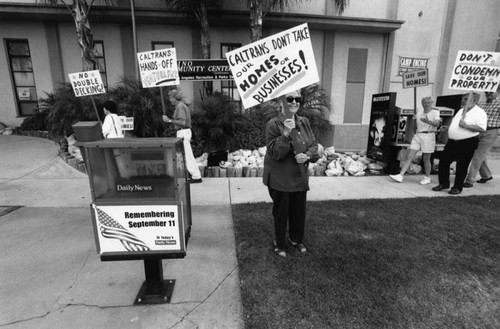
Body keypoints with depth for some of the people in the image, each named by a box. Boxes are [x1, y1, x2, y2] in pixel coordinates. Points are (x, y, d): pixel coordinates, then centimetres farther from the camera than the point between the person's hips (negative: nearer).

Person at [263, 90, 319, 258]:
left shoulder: (304, 122, 2)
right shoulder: (273, 124, -15)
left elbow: (314, 145, 7)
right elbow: (274, 153, -20)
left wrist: (307, 156, -14)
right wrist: (286, 134, -33)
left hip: (300, 177, 5)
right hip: (279, 179, -5)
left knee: (299, 210, 18)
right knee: (281, 211, 10)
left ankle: (296, 239, 43)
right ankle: (279, 244, 33)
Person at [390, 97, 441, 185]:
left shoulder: (435, 112, 2)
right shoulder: (419, 114, 15)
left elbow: (437, 124, -15)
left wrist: (428, 121, -31)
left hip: (428, 136, -4)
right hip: (417, 135, 4)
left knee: (426, 159, 2)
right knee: (409, 157, -5)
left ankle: (427, 178, 19)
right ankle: (400, 176, -10)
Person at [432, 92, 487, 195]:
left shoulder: (479, 112, -9)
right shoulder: (461, 110, 16)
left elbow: (482, 128, -20)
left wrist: (466, 126, -25)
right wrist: (446, 128, 18)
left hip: (467, 144, -7)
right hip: (452, 141, 7)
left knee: (462, 167, 0)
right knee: (443, 161, 5)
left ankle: (457, 187, 13)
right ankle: (443, 183, 18)